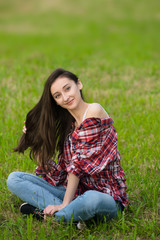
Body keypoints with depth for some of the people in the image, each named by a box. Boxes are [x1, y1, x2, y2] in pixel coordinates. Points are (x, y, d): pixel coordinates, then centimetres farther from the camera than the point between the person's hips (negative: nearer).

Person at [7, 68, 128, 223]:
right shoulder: (67, 124, 12)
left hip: (106, 196, -7)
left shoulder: (94, 111, -11)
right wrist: (34, 141, 4)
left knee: (92, 199, -44)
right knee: (14, 179, -2)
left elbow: (79, 163, -16)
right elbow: (61, 172, 4)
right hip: (76, 192, 8)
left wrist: (65, 203, -18)